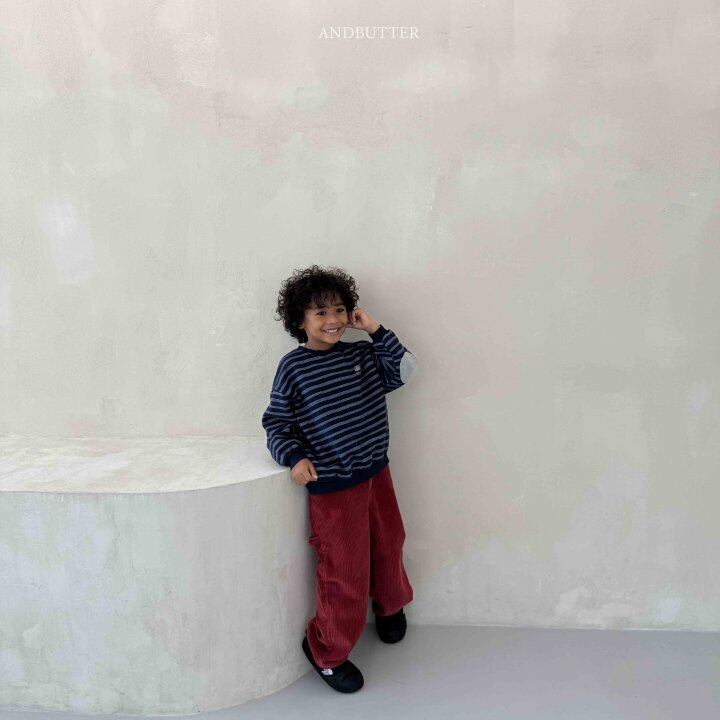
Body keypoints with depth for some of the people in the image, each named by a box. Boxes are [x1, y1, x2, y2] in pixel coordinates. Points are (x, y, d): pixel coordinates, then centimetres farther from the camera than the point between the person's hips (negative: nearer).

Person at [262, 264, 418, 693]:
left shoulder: (362, 355, 4)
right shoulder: (293, 367, -9)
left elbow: (403, 369, -1)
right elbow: (276, 422, -5)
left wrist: (377, 331, -6)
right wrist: (293, 457, -20)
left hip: (376, 472, 5)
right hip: (331, 485, -5)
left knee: (389, 545, 23)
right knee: (345, 569, 1)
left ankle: (390, 604, 55)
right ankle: (326, 650, 26)